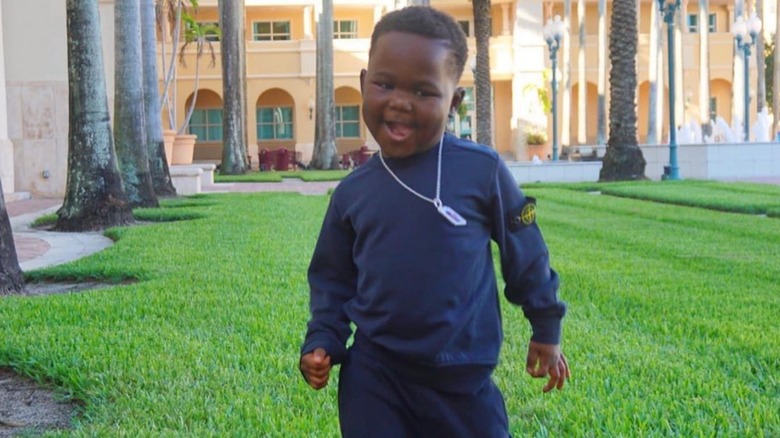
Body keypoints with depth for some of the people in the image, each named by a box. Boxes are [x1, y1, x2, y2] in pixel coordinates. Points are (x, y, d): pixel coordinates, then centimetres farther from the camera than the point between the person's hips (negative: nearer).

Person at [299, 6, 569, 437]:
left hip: (462, 380, -1)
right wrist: (323, 342, -1)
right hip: (373, 378, 2)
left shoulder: (482, 171, -9)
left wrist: (546, 329, 9)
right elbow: (333, 278, 12)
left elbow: (526, 255, 2)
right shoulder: (352, 192, 0)